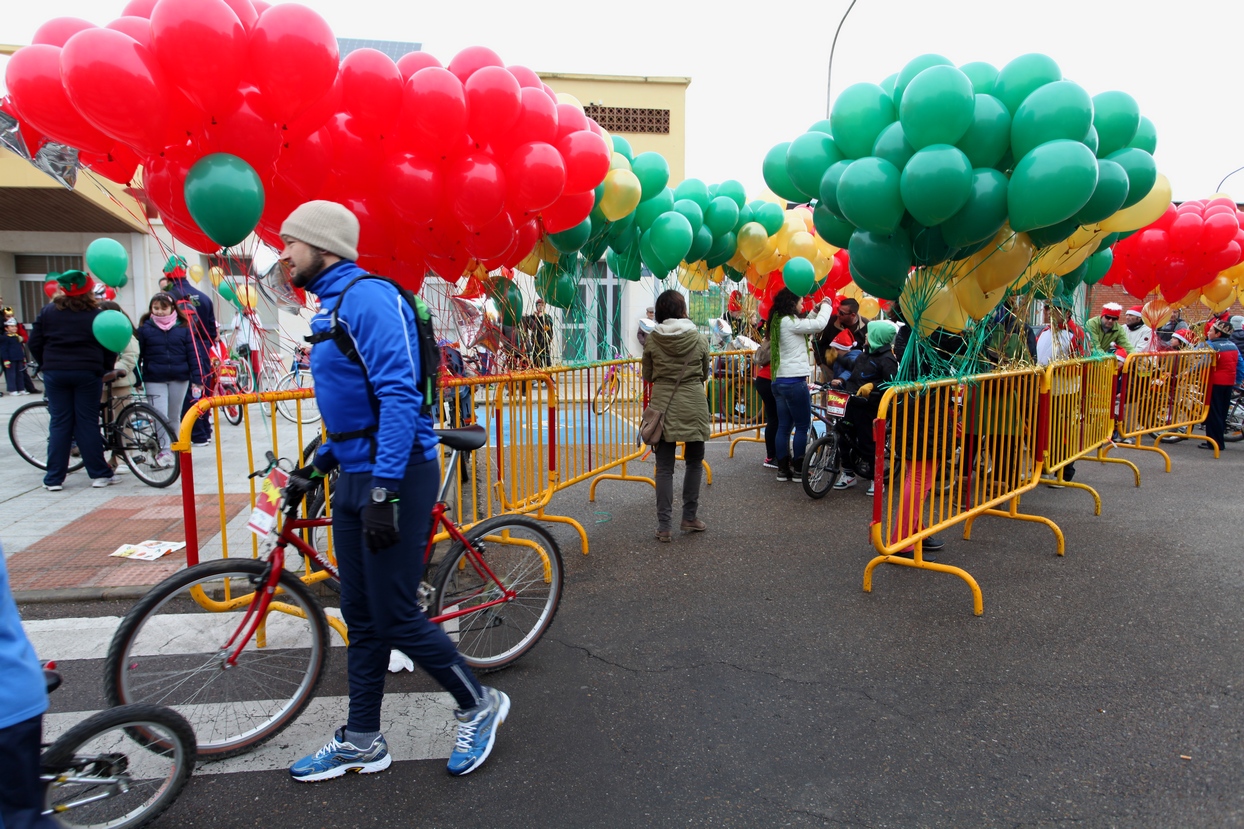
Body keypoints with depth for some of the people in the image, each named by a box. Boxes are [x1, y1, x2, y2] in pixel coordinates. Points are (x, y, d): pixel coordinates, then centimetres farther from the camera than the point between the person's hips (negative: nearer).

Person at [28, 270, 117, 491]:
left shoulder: (48, 311, 3)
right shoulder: (96, 315, -3)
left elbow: (35, 344, 6)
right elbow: (109, 348, -4)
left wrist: (48, 364, 19)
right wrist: (105, 370, 10)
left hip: (55, 374, 2)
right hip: (88, 373, -2)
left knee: (59, 424, 7)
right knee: (88, 424, 3)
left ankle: (54, 479, 9)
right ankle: (99, 474, 5)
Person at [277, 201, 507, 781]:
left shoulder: (367, 297, -15)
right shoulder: (330, 307, 17)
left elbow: (399, 397, -24)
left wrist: (383, 491, -27)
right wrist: (316, 467, 23)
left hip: (395, 475, -10)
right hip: (355, 476, 10)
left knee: (395, 618, -2)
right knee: (361, 618, 15)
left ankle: (479, 707, 20)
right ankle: (361, 743, 30)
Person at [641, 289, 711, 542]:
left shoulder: (652, 340, -3)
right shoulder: (699, 339, -3)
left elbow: (647, 376, 6)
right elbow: (705, 374, 8)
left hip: (663, 406, 0)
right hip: (693, 405, 0)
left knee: (664, 467, 5)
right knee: (694, 462, 16)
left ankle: (664, 526, 5)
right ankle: (689, 518, 21)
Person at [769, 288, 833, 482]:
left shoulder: (779, 322, 14)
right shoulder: (789, 322, -14)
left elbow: (807, 326, 24)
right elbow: (820, 325, -19)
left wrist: (815, 311, 20)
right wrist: (826, 305, -2)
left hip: (780, 381, 9)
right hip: (794, 381, -9)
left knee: (784, 426, 10)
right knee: (803, 426, 1)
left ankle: (783, 469, 14)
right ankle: (798, 469, 7)